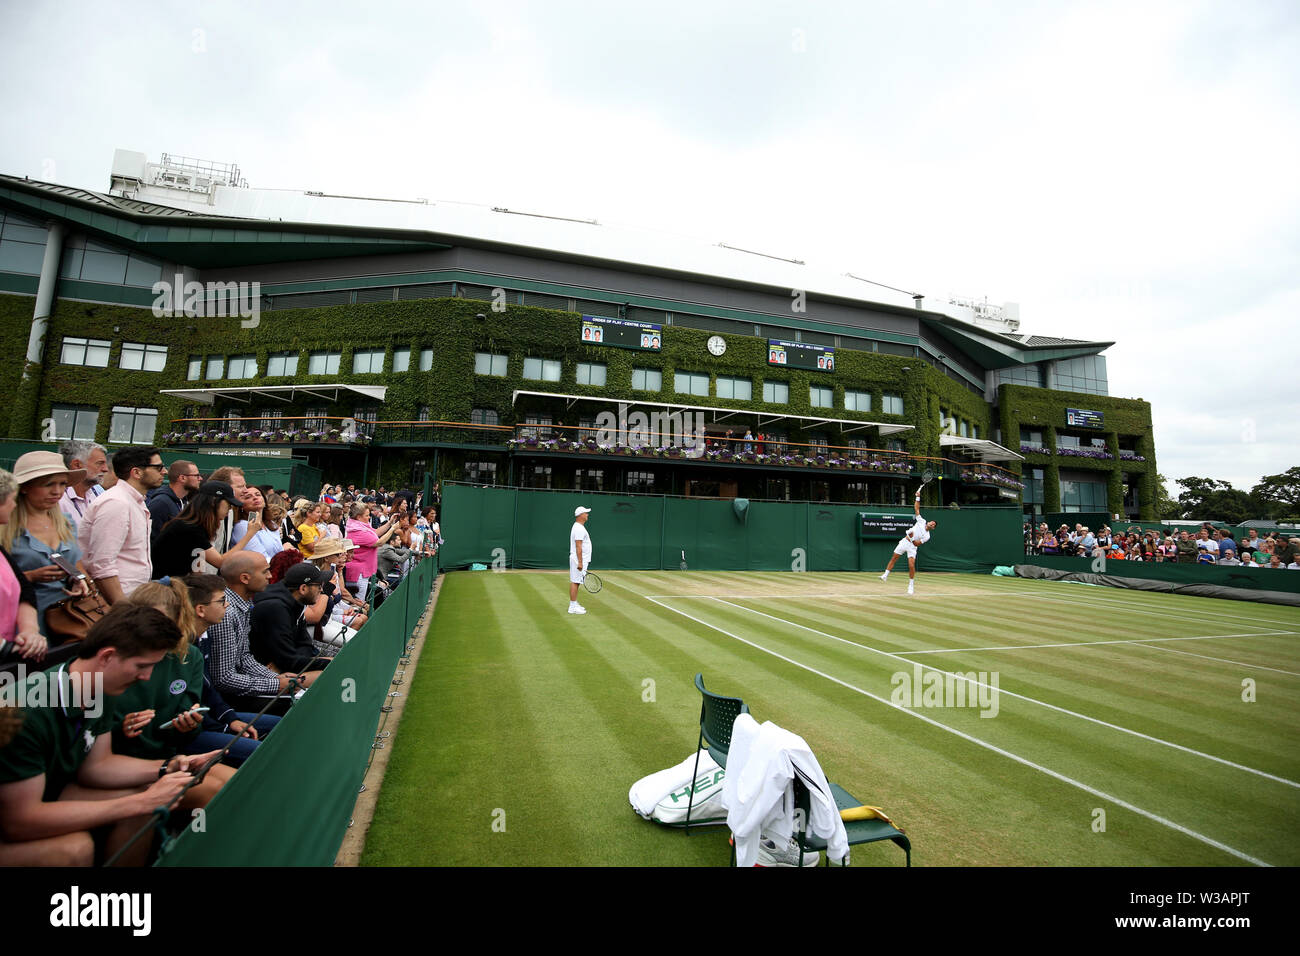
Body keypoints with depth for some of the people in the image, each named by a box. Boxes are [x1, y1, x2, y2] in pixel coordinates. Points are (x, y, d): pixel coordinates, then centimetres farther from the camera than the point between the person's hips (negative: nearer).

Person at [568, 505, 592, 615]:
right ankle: (572, 607, -4)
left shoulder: (578, 527, 17)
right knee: (575, 582, -7)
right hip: (578, 560, -11)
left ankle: (574, 604, 18)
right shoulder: (579, 529, -17)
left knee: (575, 582, 13)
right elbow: (578, 546, -21)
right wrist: (580, 562, -23)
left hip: (579, 560, 11)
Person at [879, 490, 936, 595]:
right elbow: (916, 508, 2)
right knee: (893, 559, 3)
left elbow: (917, 544, -14)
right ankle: (885, 575, 13)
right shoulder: (921, 521, 1)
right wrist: (918, 498, -6)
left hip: (912, 546, -3)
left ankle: (911, 585, 1)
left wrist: (912, 538, -29)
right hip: (904, 542, 3)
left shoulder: (927, 536, -7)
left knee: (911, 565, -13)